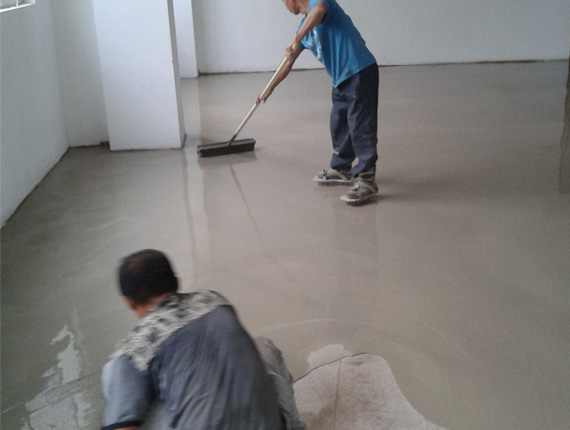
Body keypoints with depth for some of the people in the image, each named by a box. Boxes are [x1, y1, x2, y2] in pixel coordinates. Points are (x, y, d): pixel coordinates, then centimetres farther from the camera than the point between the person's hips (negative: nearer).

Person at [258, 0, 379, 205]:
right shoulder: (304, 26, 18)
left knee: (361, 127, -7)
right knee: (339, 125, 17)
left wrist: (296, 39, -34)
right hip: (341, 78, 9)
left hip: (360, 72, -9)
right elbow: (288, 63, 25)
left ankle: (366, 180, -3)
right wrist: (270, 89, 29)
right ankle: (341, 169, 31)